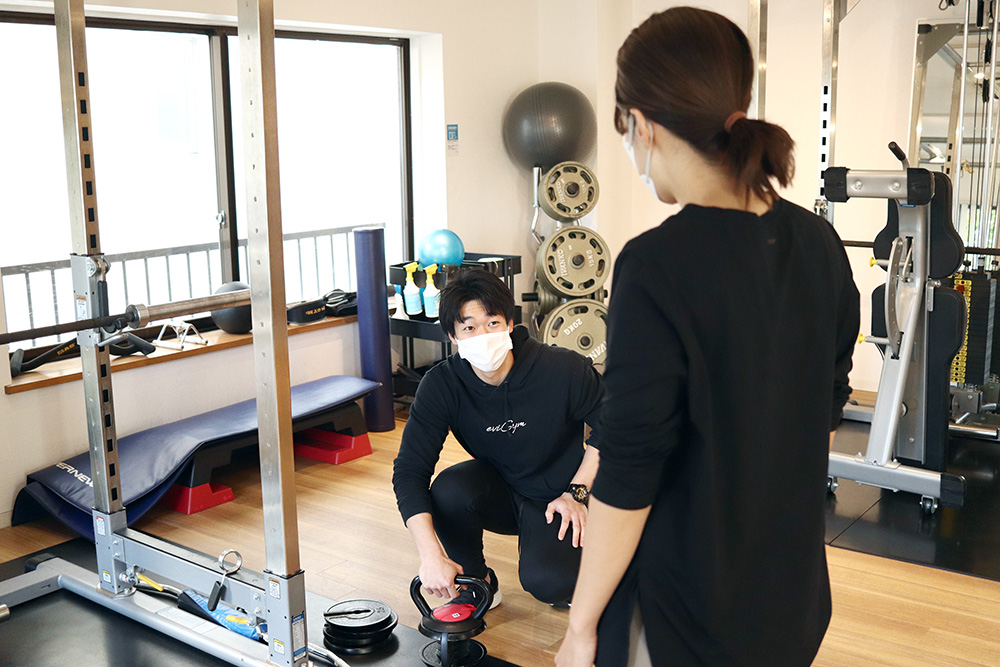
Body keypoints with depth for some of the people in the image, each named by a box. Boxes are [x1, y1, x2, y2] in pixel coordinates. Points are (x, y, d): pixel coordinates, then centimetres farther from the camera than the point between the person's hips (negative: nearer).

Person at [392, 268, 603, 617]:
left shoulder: (565, 370, -25)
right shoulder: (441, 385, -20)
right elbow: (409, 471, -24)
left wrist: (577, 493, -12)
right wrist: (431, 555, -35)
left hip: (557, 499, -2)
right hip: (500, 491, 3)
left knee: (545, 581, -29)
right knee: (449, 489, -30)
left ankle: (567, 565, 11)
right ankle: (477, 583, -1)